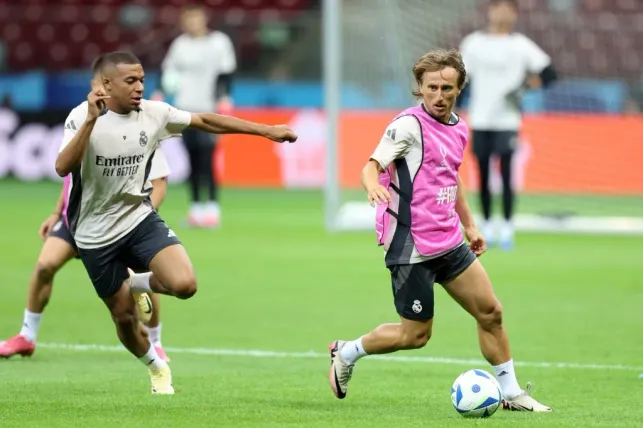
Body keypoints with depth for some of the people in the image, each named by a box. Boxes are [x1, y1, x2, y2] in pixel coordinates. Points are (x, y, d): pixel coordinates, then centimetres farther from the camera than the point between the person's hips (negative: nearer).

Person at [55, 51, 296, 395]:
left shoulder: (153, 114, -7)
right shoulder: (83, 118, -17)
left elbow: (206, 121, 2)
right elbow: (62, 168, -30)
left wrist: (267, 131, 2)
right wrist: (91, 119, -39)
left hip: (139, 220, 3)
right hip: (96, 234, -3)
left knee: (184, 284, -22)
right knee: (123, 316, 8)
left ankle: (137, 283, 12)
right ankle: (156, 367, 40)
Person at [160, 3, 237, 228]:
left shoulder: (219, 42, -1)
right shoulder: (180, 44, 13)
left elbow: (226, 74, -2)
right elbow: (168, 70, 15)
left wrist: (224, 100, -10)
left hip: (208, 109, -5)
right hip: (185, 108, 5)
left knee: (206, 159, -12)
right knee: (193, 160, 5)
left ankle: (212, 207, -9)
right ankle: (196, 206, 11)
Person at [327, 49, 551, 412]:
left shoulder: (458, 128, 11)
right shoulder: (409, 125, -13)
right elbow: (372, 166, -22)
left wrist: (469, 225, 25)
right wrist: (373, 185, -44)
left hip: (450, 243, 8)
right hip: (412, 247, -7)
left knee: (491, 313, 5)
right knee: (416, 335, -2)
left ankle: (511, 392, 17)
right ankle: (347, 353, 21)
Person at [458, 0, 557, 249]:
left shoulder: (521, 45, 1)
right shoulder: (473, 43, 7)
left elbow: (548, 73, 0)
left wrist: (526, 84, -16)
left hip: (507, 120, -2)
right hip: (480, 120, 2)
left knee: (506, 175, -8)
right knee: (483, 177, 5)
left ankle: (507, 229, -2)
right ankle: (487, 227, 14)